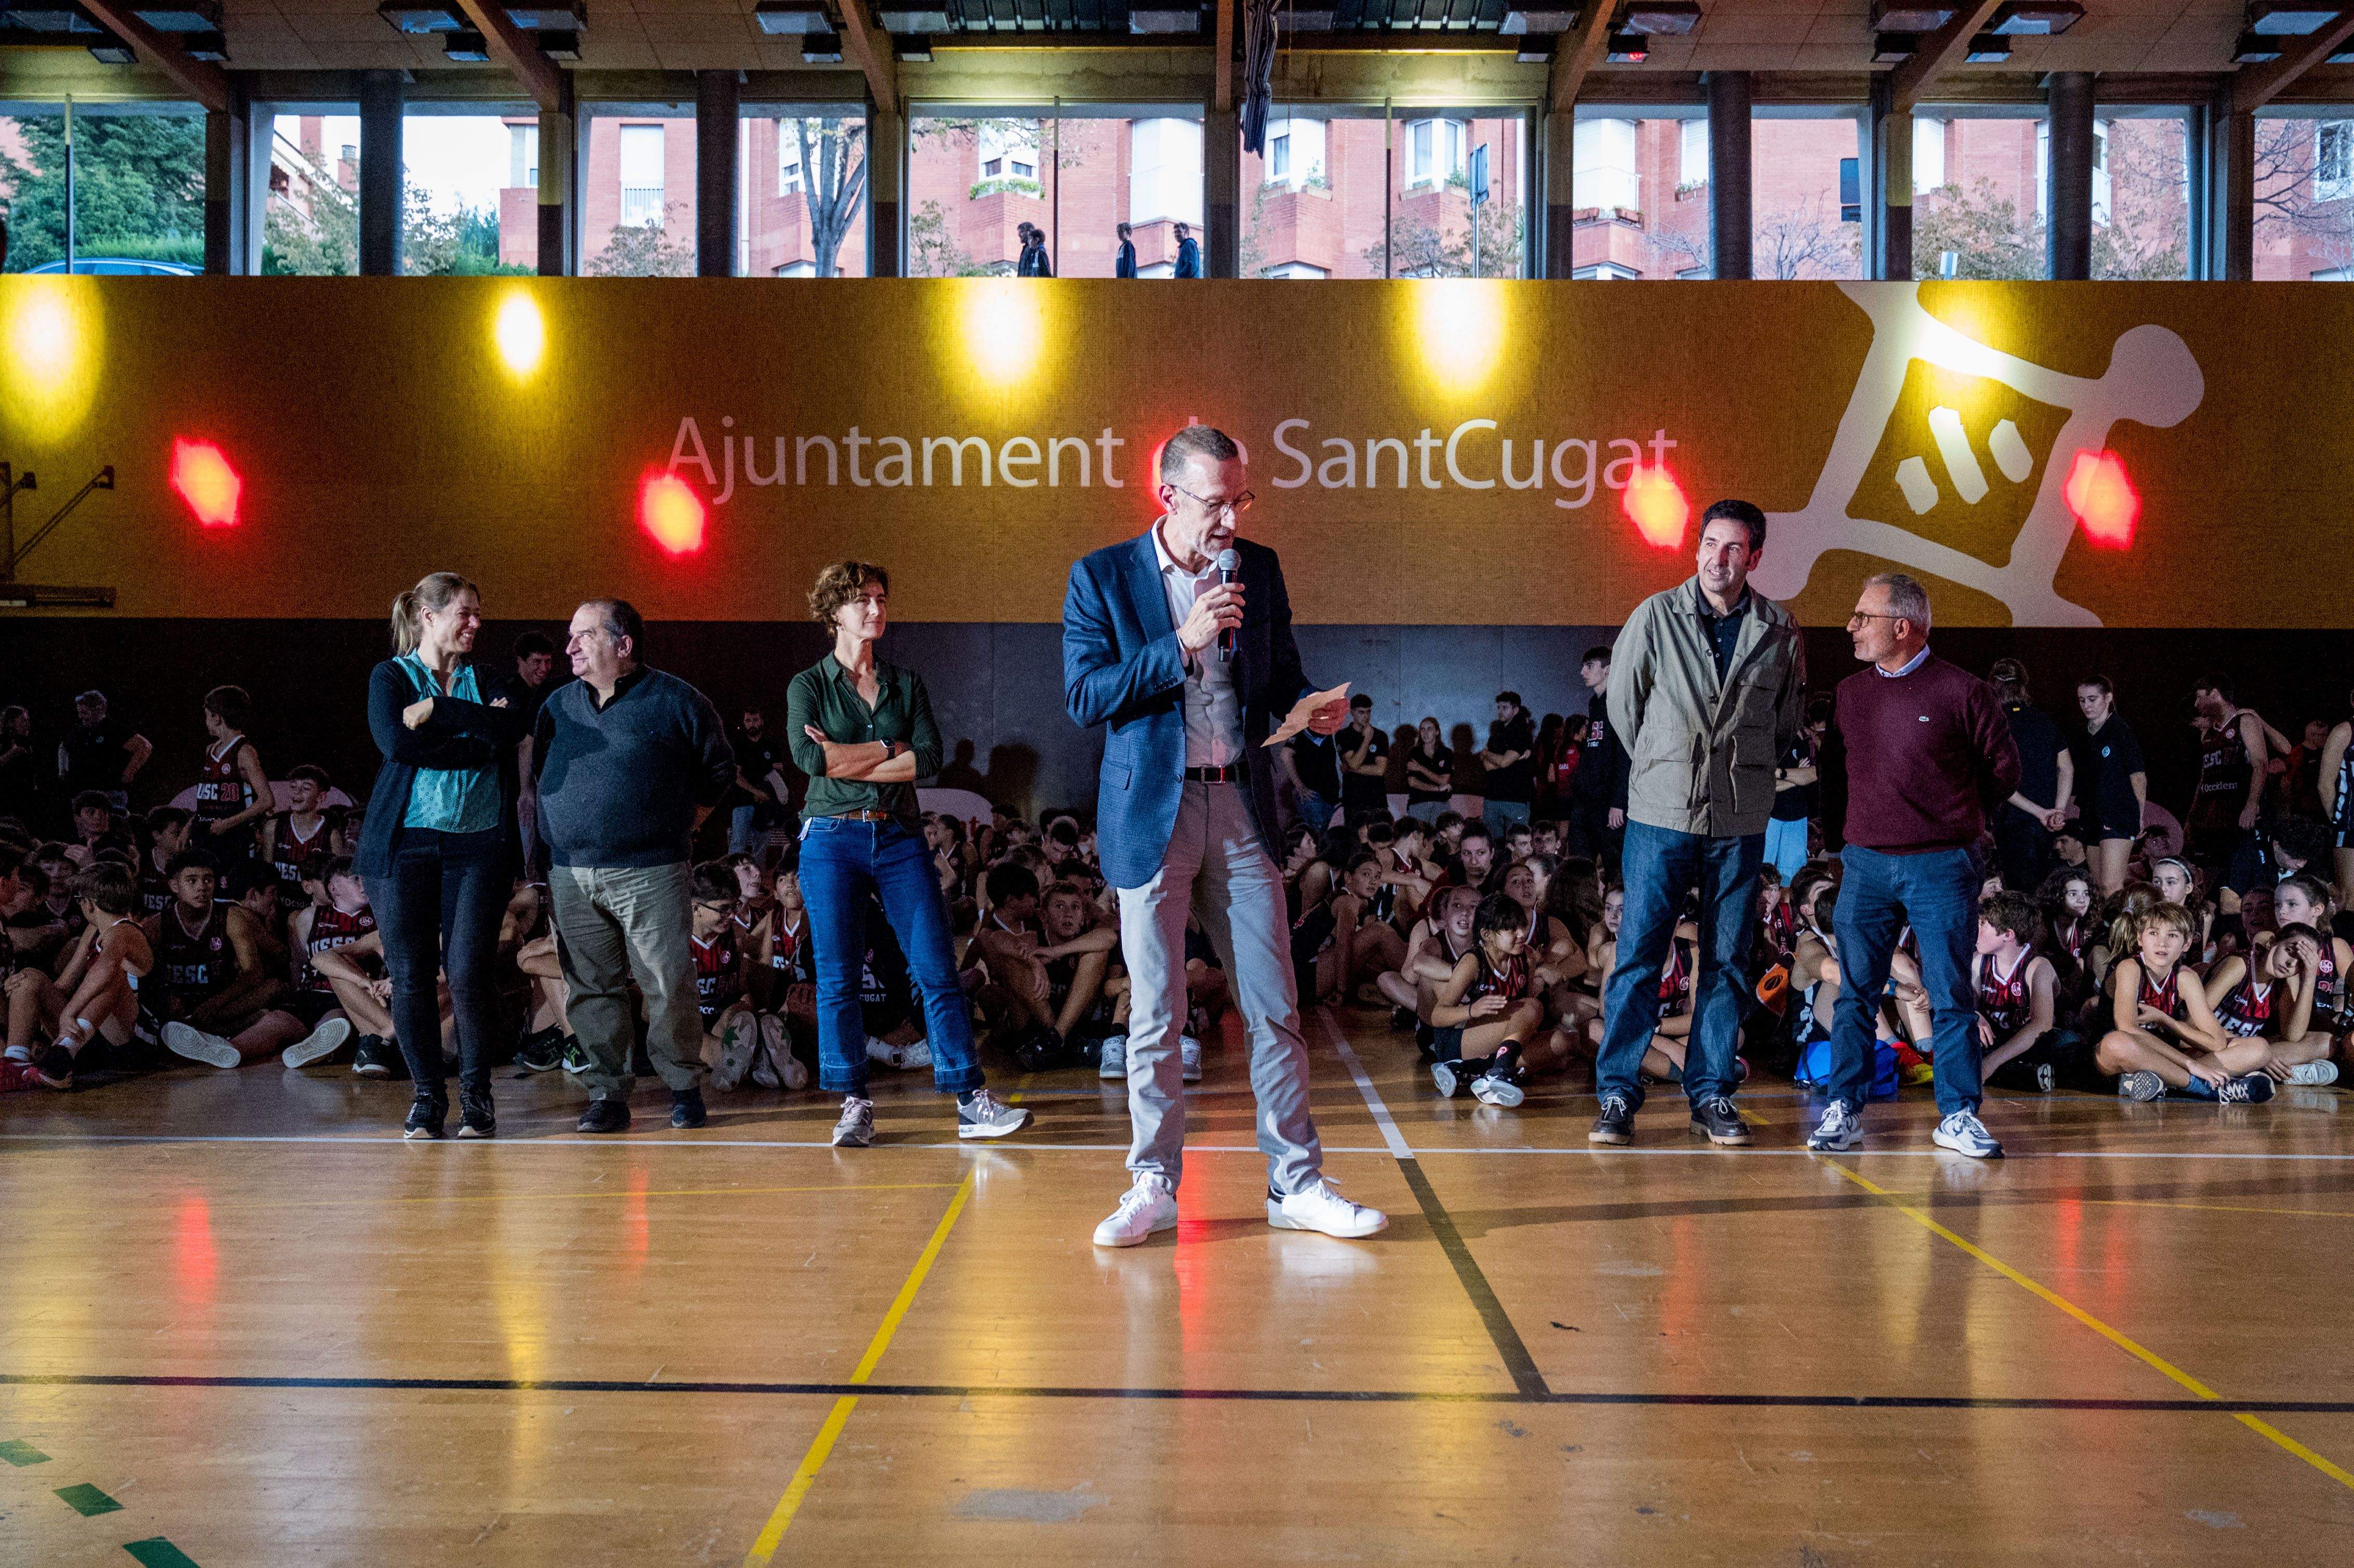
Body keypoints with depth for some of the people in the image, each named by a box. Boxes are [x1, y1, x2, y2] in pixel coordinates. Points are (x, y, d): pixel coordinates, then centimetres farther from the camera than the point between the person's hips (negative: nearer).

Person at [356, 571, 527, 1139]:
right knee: (411, 976, 0)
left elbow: (512, 731, -8)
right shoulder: (390, 676, 7)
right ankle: (428, 1095, 14)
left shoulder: (488, 681, 14)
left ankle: (477, 1091, 9)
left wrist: (439, 710, -10)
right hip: (403, 842, -1)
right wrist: (476, 733, -9)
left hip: (480, 842, 1)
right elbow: (396, 742, -12)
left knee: (470, 972, -7)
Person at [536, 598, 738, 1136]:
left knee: (668, 987, -4)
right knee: (590, 989, 5)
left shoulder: (676, 701, -2)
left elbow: (719, 771, 6)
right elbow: (542, 774, 24)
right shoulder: (558, 705, 13)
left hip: (650, 873, -5)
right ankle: (607, 1096, 15)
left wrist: (680, 824, 3)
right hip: (571, 874, 5)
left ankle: (684, 1090, 12)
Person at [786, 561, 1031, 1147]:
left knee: (938, 972, -3)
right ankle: (855, 1107, 10)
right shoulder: (808, 685, 6)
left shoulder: (906, 682, 13)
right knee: (838, 980, 0)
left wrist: (846, 761, -9)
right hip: (833, 839, -2)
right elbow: (808, 756, -13)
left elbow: (930, 759, -2)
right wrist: (890, 749, -7)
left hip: (900, 838, 2)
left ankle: (971, 1102, 0)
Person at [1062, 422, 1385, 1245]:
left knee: (1274, 1008, 4)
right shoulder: (1102, 577, -1)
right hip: (1152, 815, -3)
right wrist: (1182, 644, -17)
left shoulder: (1259, 568, 9)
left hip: (1241, 812, 3)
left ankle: (1296, 1184, 13)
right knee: (1155, 1015, 3)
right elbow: (1084, 698, -9)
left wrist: (1314, 708, -7)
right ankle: (1155, 1185, 16)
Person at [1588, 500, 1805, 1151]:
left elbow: (1787, 722, 16)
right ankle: (1617, 1095, 5)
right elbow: (1621, 703, 8)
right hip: (1661, 814, -2)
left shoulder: (1779, 632, 2)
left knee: (1726, 963, 7)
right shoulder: (1655, 616, -2)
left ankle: (1711, 1096, 17)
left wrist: (1746, 770, 13)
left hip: (1741, 823, 2)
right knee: (1637, 957, -3)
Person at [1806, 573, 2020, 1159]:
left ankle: (1958, 1115, 11)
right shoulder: (1848, 693, 9)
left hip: (1942, 867, -4)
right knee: (1855, 993, 5)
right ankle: (1843, 1110, 11)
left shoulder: (1961, 691, -5)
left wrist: (1955, 812, 10)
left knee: (1950, 996, 2)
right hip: (1865, 863, 4)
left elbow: (2004, 768, 4)